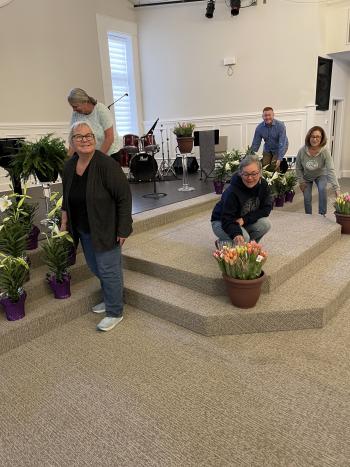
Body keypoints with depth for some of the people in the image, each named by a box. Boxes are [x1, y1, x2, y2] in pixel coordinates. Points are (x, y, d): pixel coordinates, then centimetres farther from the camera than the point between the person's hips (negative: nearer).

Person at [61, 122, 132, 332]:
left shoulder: (107, 165, -19)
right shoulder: (70, 166, 3)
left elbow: (124, 197, -18)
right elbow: (67, 197, 17)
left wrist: (123, 230, -18)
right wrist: (65, 222, 16)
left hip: (105, 229, -7)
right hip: (83, 230, 7)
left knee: (108, 269, 1)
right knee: (95, 267, 17)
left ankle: (115, 312, 18)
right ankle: (111, 298, 39)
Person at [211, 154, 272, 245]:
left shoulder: (263, 185, -13)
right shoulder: (232, 192, -30)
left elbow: (266, 208, -12)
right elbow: (227, 220, -33)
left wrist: (245, 219, -24)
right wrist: (236, 234, -54)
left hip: (246, 222, 6)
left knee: (265, 224, -21)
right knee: (243, 238, -32)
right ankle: (221, 243, -1)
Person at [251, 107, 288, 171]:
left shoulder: (280, 125, -25)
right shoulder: (259, 128, -14)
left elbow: (282, 143, -30)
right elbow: (255, 144, -8)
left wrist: (279, 159, -37)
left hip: (279, 148, -4)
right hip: (267, 149, 4)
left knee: (274, 165, -22)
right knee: (264, 165, -9)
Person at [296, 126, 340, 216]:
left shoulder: (325, 152, -30)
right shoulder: (302, 151, -26)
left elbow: (331, 170, -37)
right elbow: (298, 168, -10)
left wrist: (336, 188, -45)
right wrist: (301, 182, -9)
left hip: (321, 175, -1)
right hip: (306, 176, 1)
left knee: (322, 189, -28)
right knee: (307, 198, -2)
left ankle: (322, 214, -10)